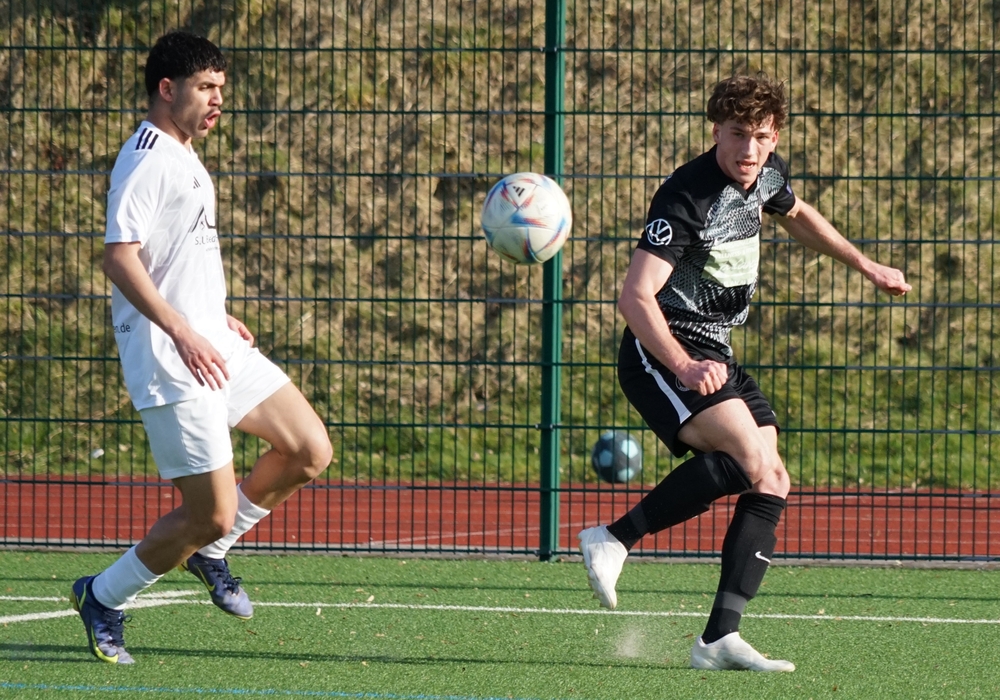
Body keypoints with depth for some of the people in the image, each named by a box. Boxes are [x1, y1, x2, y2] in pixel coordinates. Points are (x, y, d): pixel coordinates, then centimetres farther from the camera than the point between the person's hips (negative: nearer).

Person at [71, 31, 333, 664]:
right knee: (211, 513, -9)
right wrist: (183, 334, -27)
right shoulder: (146, 160, -14)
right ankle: (104, 599, 10)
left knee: (310, 451, 4)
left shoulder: (185, 160, 18)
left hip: (214, 346, 10)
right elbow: (119, 258, -23)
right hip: (169, 364, -10)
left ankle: (210, 549, 20)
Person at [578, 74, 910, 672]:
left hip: (716, 353, 9)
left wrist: (867, 267, 34)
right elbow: (635, 296, -28)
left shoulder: (768, 174, 3)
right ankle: (614, 539, -20)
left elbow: (798, 216, 30)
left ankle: (720, 639, -7)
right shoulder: (686, 198, -22)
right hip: (663, 352, -9)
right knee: (748, 455, -29)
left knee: (772, 484, -3)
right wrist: (684, 367, -39)